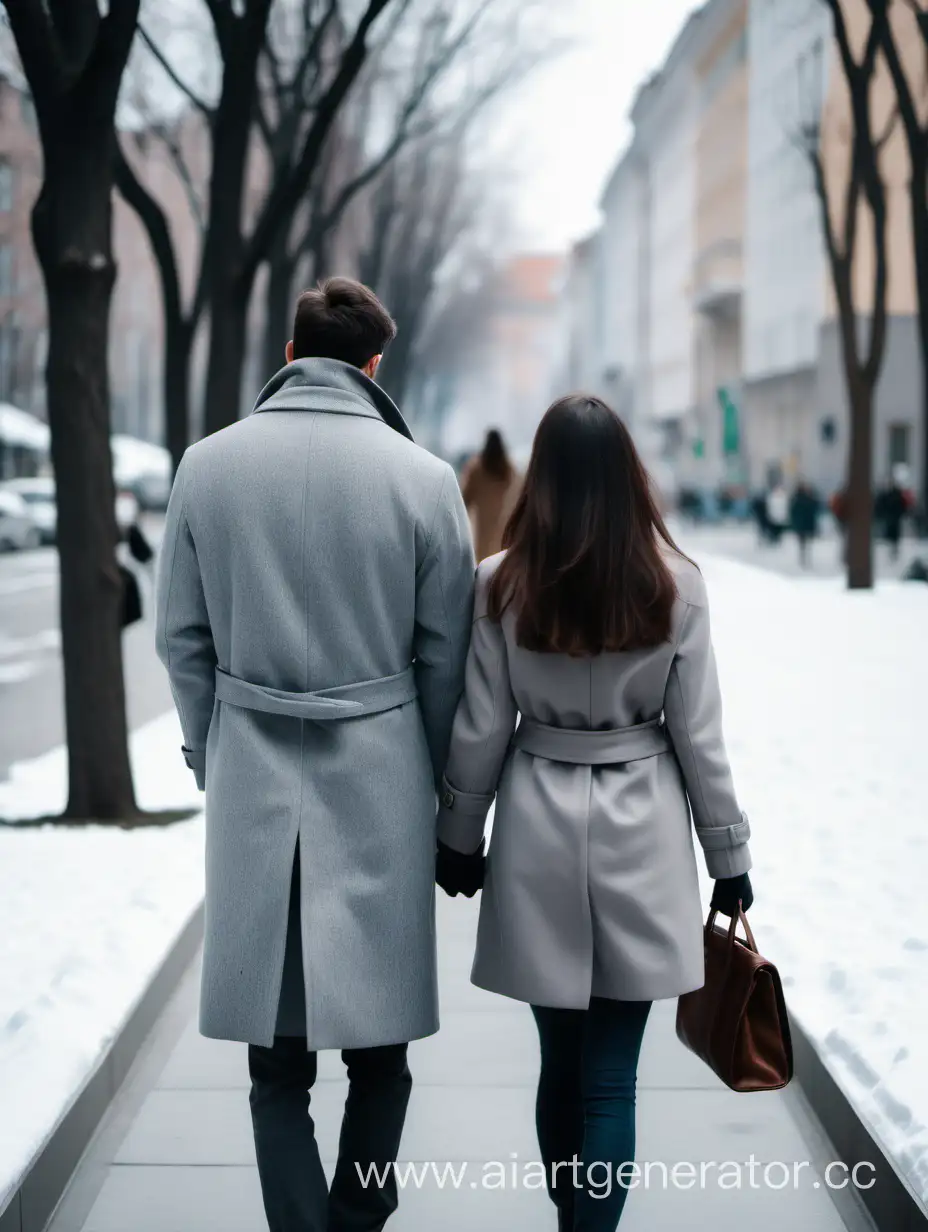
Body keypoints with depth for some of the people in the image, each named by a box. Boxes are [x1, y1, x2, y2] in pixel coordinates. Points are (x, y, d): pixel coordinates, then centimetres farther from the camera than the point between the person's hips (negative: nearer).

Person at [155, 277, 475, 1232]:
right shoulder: (423, 477, -5)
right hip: (378, 778, -1)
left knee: (277, 1063, 7)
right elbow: (444, 654, 1)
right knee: (377, 1046, 11)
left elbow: (182, 637, 4)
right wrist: (437, 779, 14)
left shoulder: (208, 464, -1)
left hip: (249, 781, 1)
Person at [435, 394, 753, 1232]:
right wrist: (730, 854, 6)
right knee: (610, 1079, 3)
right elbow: (699, 737, -3)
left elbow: (479, 733, -2)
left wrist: (460, 838, 11)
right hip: (641, 830, -1)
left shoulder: (500, 584, -7)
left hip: (539, 831, 1)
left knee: (560, 1061, 16)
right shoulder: (676, 584, -7)